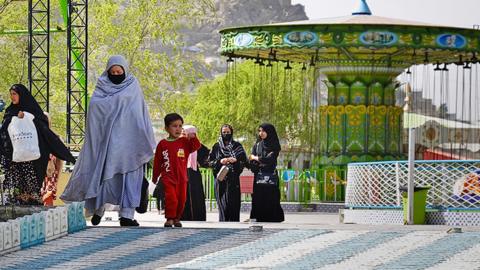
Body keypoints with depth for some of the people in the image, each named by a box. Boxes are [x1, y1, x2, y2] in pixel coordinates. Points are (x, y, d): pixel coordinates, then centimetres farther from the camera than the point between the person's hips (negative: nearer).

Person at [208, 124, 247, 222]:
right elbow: (210, 161, 6)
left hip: (233, 179, 0)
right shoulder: (216, 146, 11)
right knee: (223, 202, -8)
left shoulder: (237, 146, 11)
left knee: (234, 202, -7)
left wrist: (235, 160, -14)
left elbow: (244, 160, 5)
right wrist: (220, 161, -12)